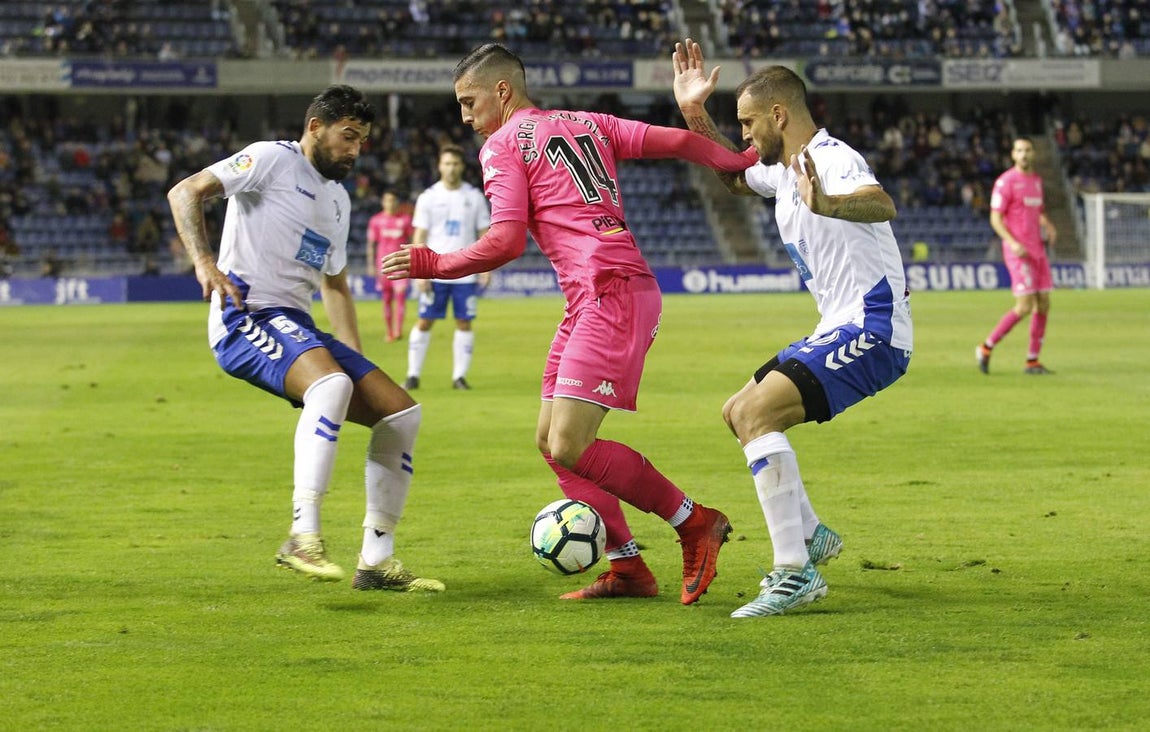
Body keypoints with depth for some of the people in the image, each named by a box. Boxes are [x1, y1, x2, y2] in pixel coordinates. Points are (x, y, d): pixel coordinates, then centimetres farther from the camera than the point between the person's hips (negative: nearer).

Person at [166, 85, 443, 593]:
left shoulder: (339, 199, 24)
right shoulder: (273, 160, -2)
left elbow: (335, 285, 32)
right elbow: (185, 193, -10)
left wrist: (358, 362, 22)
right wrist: (203, 262, -24)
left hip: (297, 328, 9)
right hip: (245, 317, -9)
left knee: (402, 412, 1)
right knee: (332, 383, -36)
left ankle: (377, 561, 6)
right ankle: (303, 538, -41)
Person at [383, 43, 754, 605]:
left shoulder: (502, 145, 0)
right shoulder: (587, 124, 21)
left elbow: (506, 242, -10)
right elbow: (677, 142, 11)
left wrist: (432, 265, 1)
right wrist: (746, 163, 16)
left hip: (609, 293, -9)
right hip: (591, 301, 9)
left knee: (570, 447, -13)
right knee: (550, 440, 10)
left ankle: (696, 524, -4)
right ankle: (627, 568, 10)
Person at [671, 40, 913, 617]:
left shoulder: (831, 159, -17)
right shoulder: (781, 169, 14)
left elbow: (882, 205, -39)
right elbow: (730, 174, 36)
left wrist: (826, 205, -60)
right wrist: (694, 113, 20)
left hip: (871, 330, -11)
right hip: (842, 330, 11)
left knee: (754, 413, -26)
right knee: (737, 413, 21)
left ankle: (796, 574, -28)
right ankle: (811, 537, 30)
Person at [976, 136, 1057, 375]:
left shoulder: (1037, 180, 14)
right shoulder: (1005, 182, -9)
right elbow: (995, 219, -12)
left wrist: (1048, 226, 3)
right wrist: (1013, 243, -25)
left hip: (1037, 250, 8)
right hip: (1018, 251, -8)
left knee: (1043, 304, 3)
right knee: (1024, 306, -13)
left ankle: (1033, 361, 10)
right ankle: (986, 348, 2)